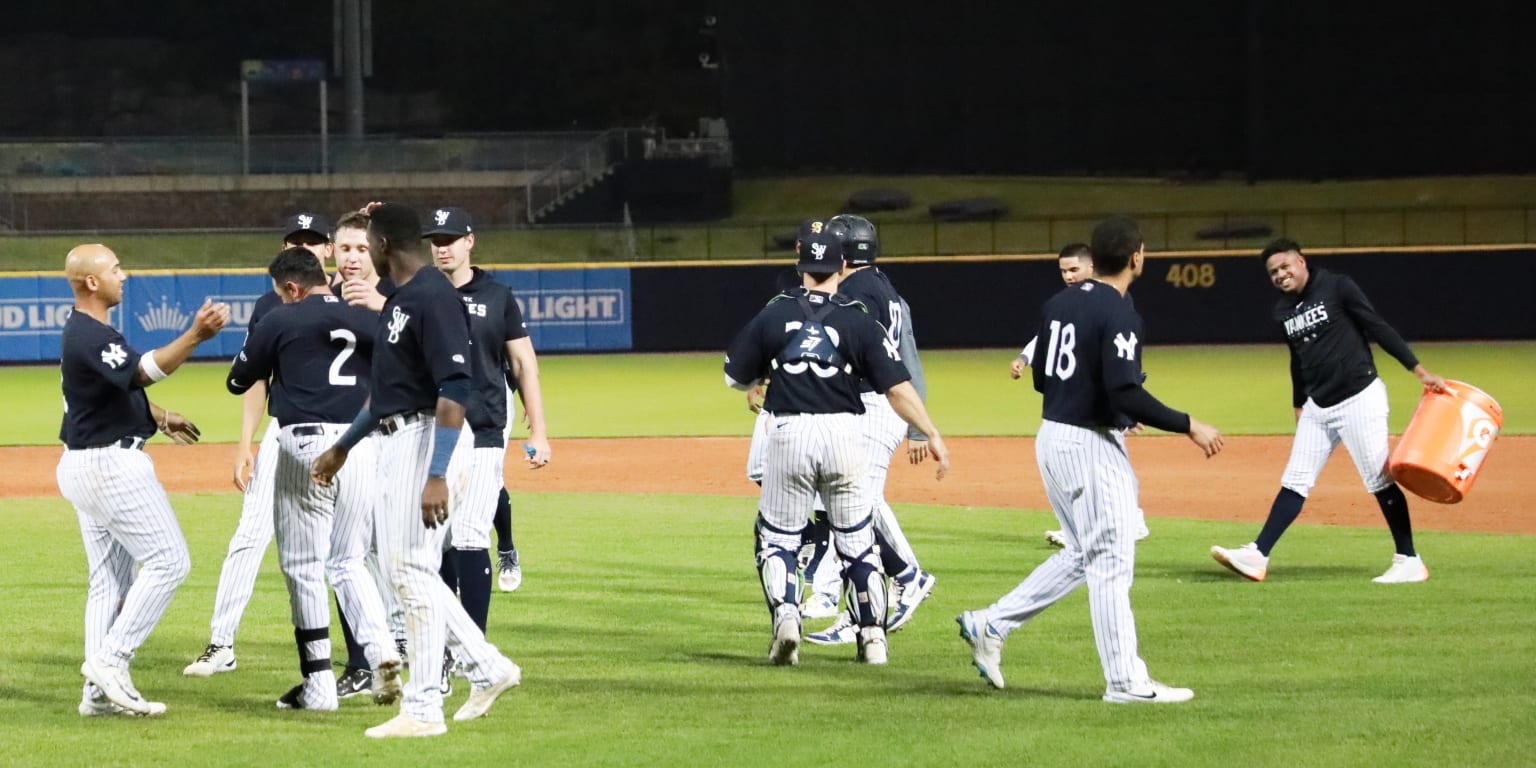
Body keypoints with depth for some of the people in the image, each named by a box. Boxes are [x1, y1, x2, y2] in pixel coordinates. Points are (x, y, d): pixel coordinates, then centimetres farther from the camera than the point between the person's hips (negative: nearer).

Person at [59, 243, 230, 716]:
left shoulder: (81, 332, 14)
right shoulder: (90, 336, -20)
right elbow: (143, 372, -35)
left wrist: (161, 419, 19)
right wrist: (195, 336, -45)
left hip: (83, 464, 11)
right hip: (111, 462, -11)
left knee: (110, 578, 11)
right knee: (168, 561, -8)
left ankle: (100, 692, 9)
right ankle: (110, 661, -12)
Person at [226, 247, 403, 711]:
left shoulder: (282, 322, 1)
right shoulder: (367, 319, 12)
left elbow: (238, 382, 12)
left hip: (304, 446, -4)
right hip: (362, 445, 4)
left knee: (303, 567, 4)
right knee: (348, 563, 15)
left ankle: (319, 684, 1)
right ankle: (381, 651, -8)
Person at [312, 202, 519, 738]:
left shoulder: (433, 298, -17)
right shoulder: (399, 300, 15)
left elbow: (454, 390, -24)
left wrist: (437, 474, -30)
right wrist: (343, 446, 32)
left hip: (425, 438, -10)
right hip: (393, 441, 10)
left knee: (414, 572, -7)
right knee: (403, 569, 14)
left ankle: (423, 709, -3)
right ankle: (487, 669, 20)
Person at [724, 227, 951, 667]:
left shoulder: (773, 315, 4)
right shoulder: (858, 321, 0)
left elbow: (736, 378, 11)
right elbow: (897, 388, -6)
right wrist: (932, 435, -2)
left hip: (789, 433, 0)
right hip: (843, 433, 0)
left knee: (777, 538, 10)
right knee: (857, 540, 12)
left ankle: (785, 615, -13)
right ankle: (873, 638, 11)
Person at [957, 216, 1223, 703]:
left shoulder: (1059, 304, 9)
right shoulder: (1119, 315, -17)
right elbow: (1126, 393, -25)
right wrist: (1188, 426, -19)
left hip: (1051, 438, 9)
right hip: (1091, 445, -9)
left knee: (1083, 553, 20)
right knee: (1110, 563, -3)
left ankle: (991, 626, 18)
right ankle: (1125, 681, 0)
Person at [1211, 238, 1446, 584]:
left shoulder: (1337, 288, -9)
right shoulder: (1283, 311, 10)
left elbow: (1379, 329, -11)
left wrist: (1419, 371, -16)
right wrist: (1299, 406, 26)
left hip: (1358, 398, -7)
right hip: (1317, 408, 7)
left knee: (1379, 480, -5)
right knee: (1295, 481, 5)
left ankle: (1409, 562, 2)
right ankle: (1257, 557, 2)